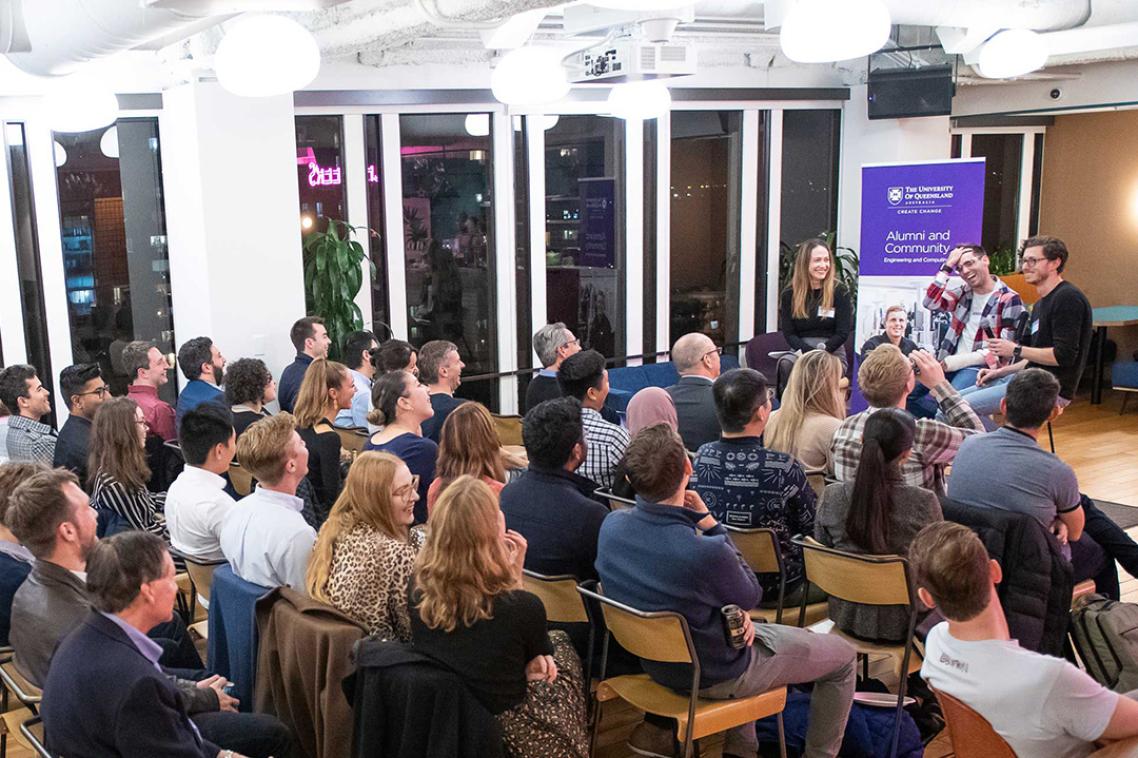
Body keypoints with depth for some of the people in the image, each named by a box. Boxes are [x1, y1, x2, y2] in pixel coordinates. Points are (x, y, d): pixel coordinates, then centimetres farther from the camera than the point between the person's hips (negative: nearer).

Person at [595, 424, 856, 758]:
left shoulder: (611, 526, -17)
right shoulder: (706, 552, -38)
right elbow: (751, 596, -15)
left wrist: (730, 611, -5)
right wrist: (710, 522, -14)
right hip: (712, 674, -6)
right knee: (842, 655, 14)